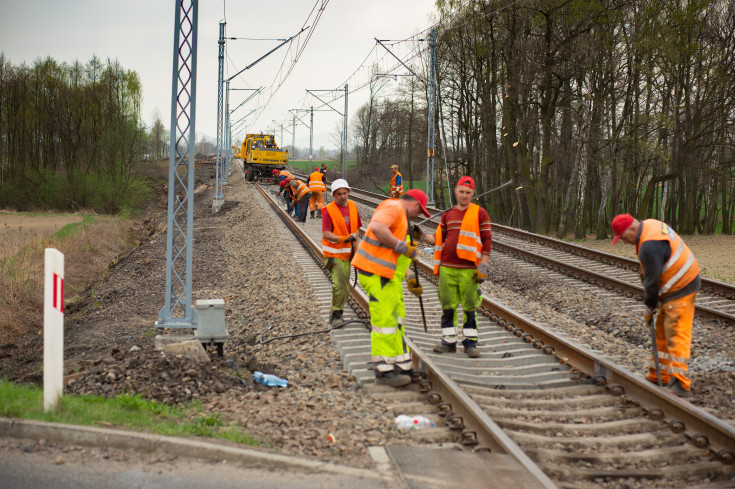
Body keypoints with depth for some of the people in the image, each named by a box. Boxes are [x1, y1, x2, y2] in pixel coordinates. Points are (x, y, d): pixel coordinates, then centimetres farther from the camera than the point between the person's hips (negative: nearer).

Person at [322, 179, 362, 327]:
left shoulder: (352, 206, 5)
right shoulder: (329, 210, -15)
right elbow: (326, 234, -21)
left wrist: (356, 246, 13)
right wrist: (342, 239, -32)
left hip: (347, 253, 7)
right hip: (334, 253, -7)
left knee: (344, 286, 12)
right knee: (340, 284, -17)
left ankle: (335, 315, 24)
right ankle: (337, 315, -7)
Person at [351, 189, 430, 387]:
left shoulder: (401, 218, 23)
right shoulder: (393, 208, -10)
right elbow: (376, 228, -31)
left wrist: (411, 279, 25)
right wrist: (402, 247, -25)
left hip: (388, 274, 11)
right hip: (375, 272, -11)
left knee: (396, 318, 15)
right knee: (385, 320, -8)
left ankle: (401, 366, 23)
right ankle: (384, 371, -3)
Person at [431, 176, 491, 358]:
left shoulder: (480, 213, 1)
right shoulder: (447, 215, 14)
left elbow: (487, 240, -1)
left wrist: (483, 267, -8)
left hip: (469, 270, -4)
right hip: (447, 268, 4)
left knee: (470, 307, 0)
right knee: (448, 306, 5)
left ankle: (471, 343, 7)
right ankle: (449, 342, 12)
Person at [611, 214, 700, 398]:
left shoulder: (650, 246, -27)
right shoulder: (649, 225, 6)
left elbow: (653, 279, -19)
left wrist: (649, 307, -7)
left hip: (680, 289, -11)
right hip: (678, 286, 11)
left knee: (676, 334, -13)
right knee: (662, 332, 15)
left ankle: (680, 384, -14)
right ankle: (658, 378, 22)